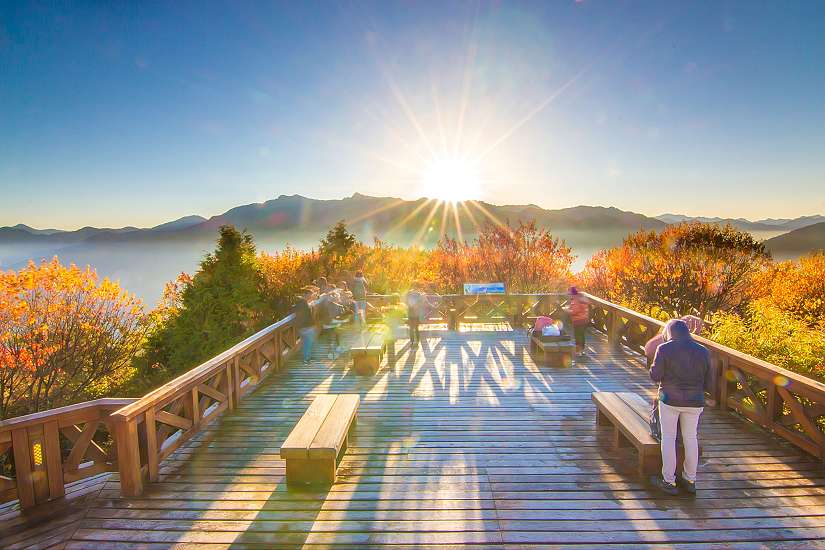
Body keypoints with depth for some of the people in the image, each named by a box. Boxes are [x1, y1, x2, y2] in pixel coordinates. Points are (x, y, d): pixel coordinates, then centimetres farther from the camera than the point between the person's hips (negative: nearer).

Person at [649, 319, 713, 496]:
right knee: (690, 438, 17)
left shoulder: (665, 349, -11)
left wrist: (653, 367, 9)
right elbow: (709, 383, 4)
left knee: (668, 438, 7)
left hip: (670, 399, -4)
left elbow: (655, 376, -11)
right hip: (695, 402, 4)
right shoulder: (703, 351, 0)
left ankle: (669, 481, 13)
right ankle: (690, 480, 28)